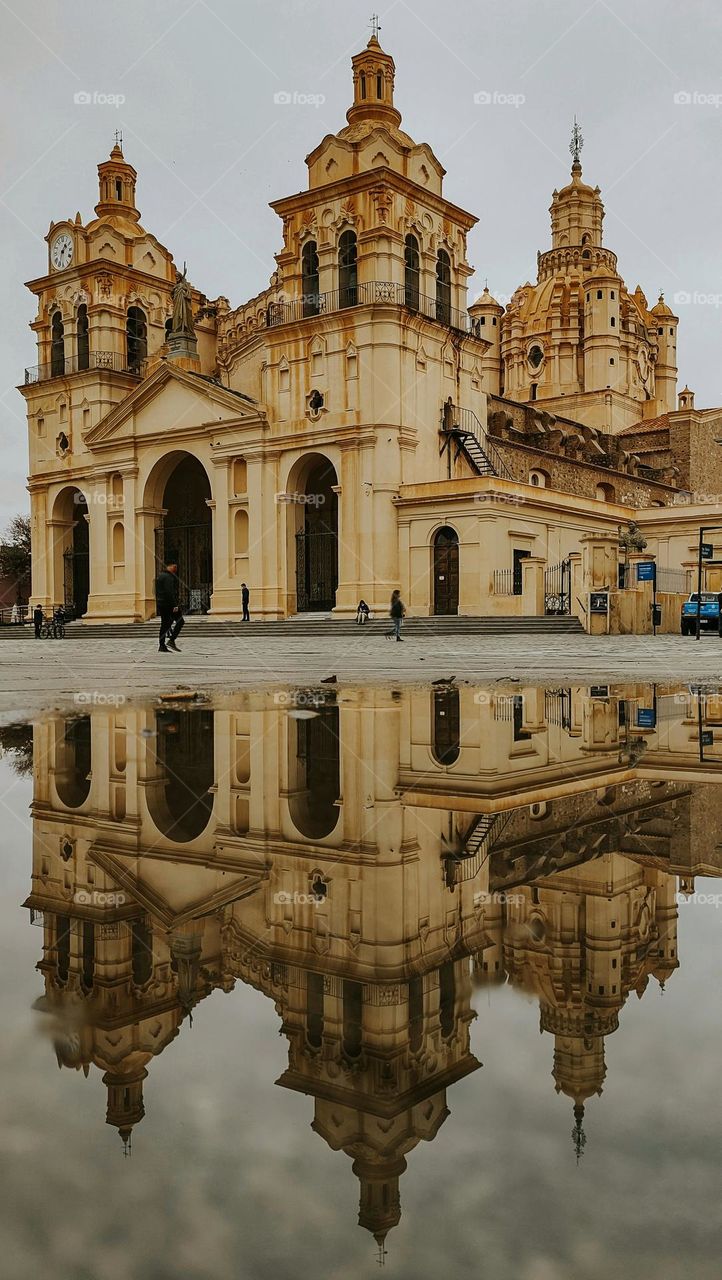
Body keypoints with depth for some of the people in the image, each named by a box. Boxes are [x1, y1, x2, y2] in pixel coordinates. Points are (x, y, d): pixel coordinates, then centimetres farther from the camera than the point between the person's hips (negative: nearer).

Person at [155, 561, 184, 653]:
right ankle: (171, 640, -11)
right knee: (180, 621, -3)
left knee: (165, 624, 9)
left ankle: (162, 646, 5)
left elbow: (157, 591, 22)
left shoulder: (160, 576, 19)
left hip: (160, 604, 10)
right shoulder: (168, 577, -13)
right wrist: (174, 605, -21)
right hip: (168, 603, -10)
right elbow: (170, 592, -21)